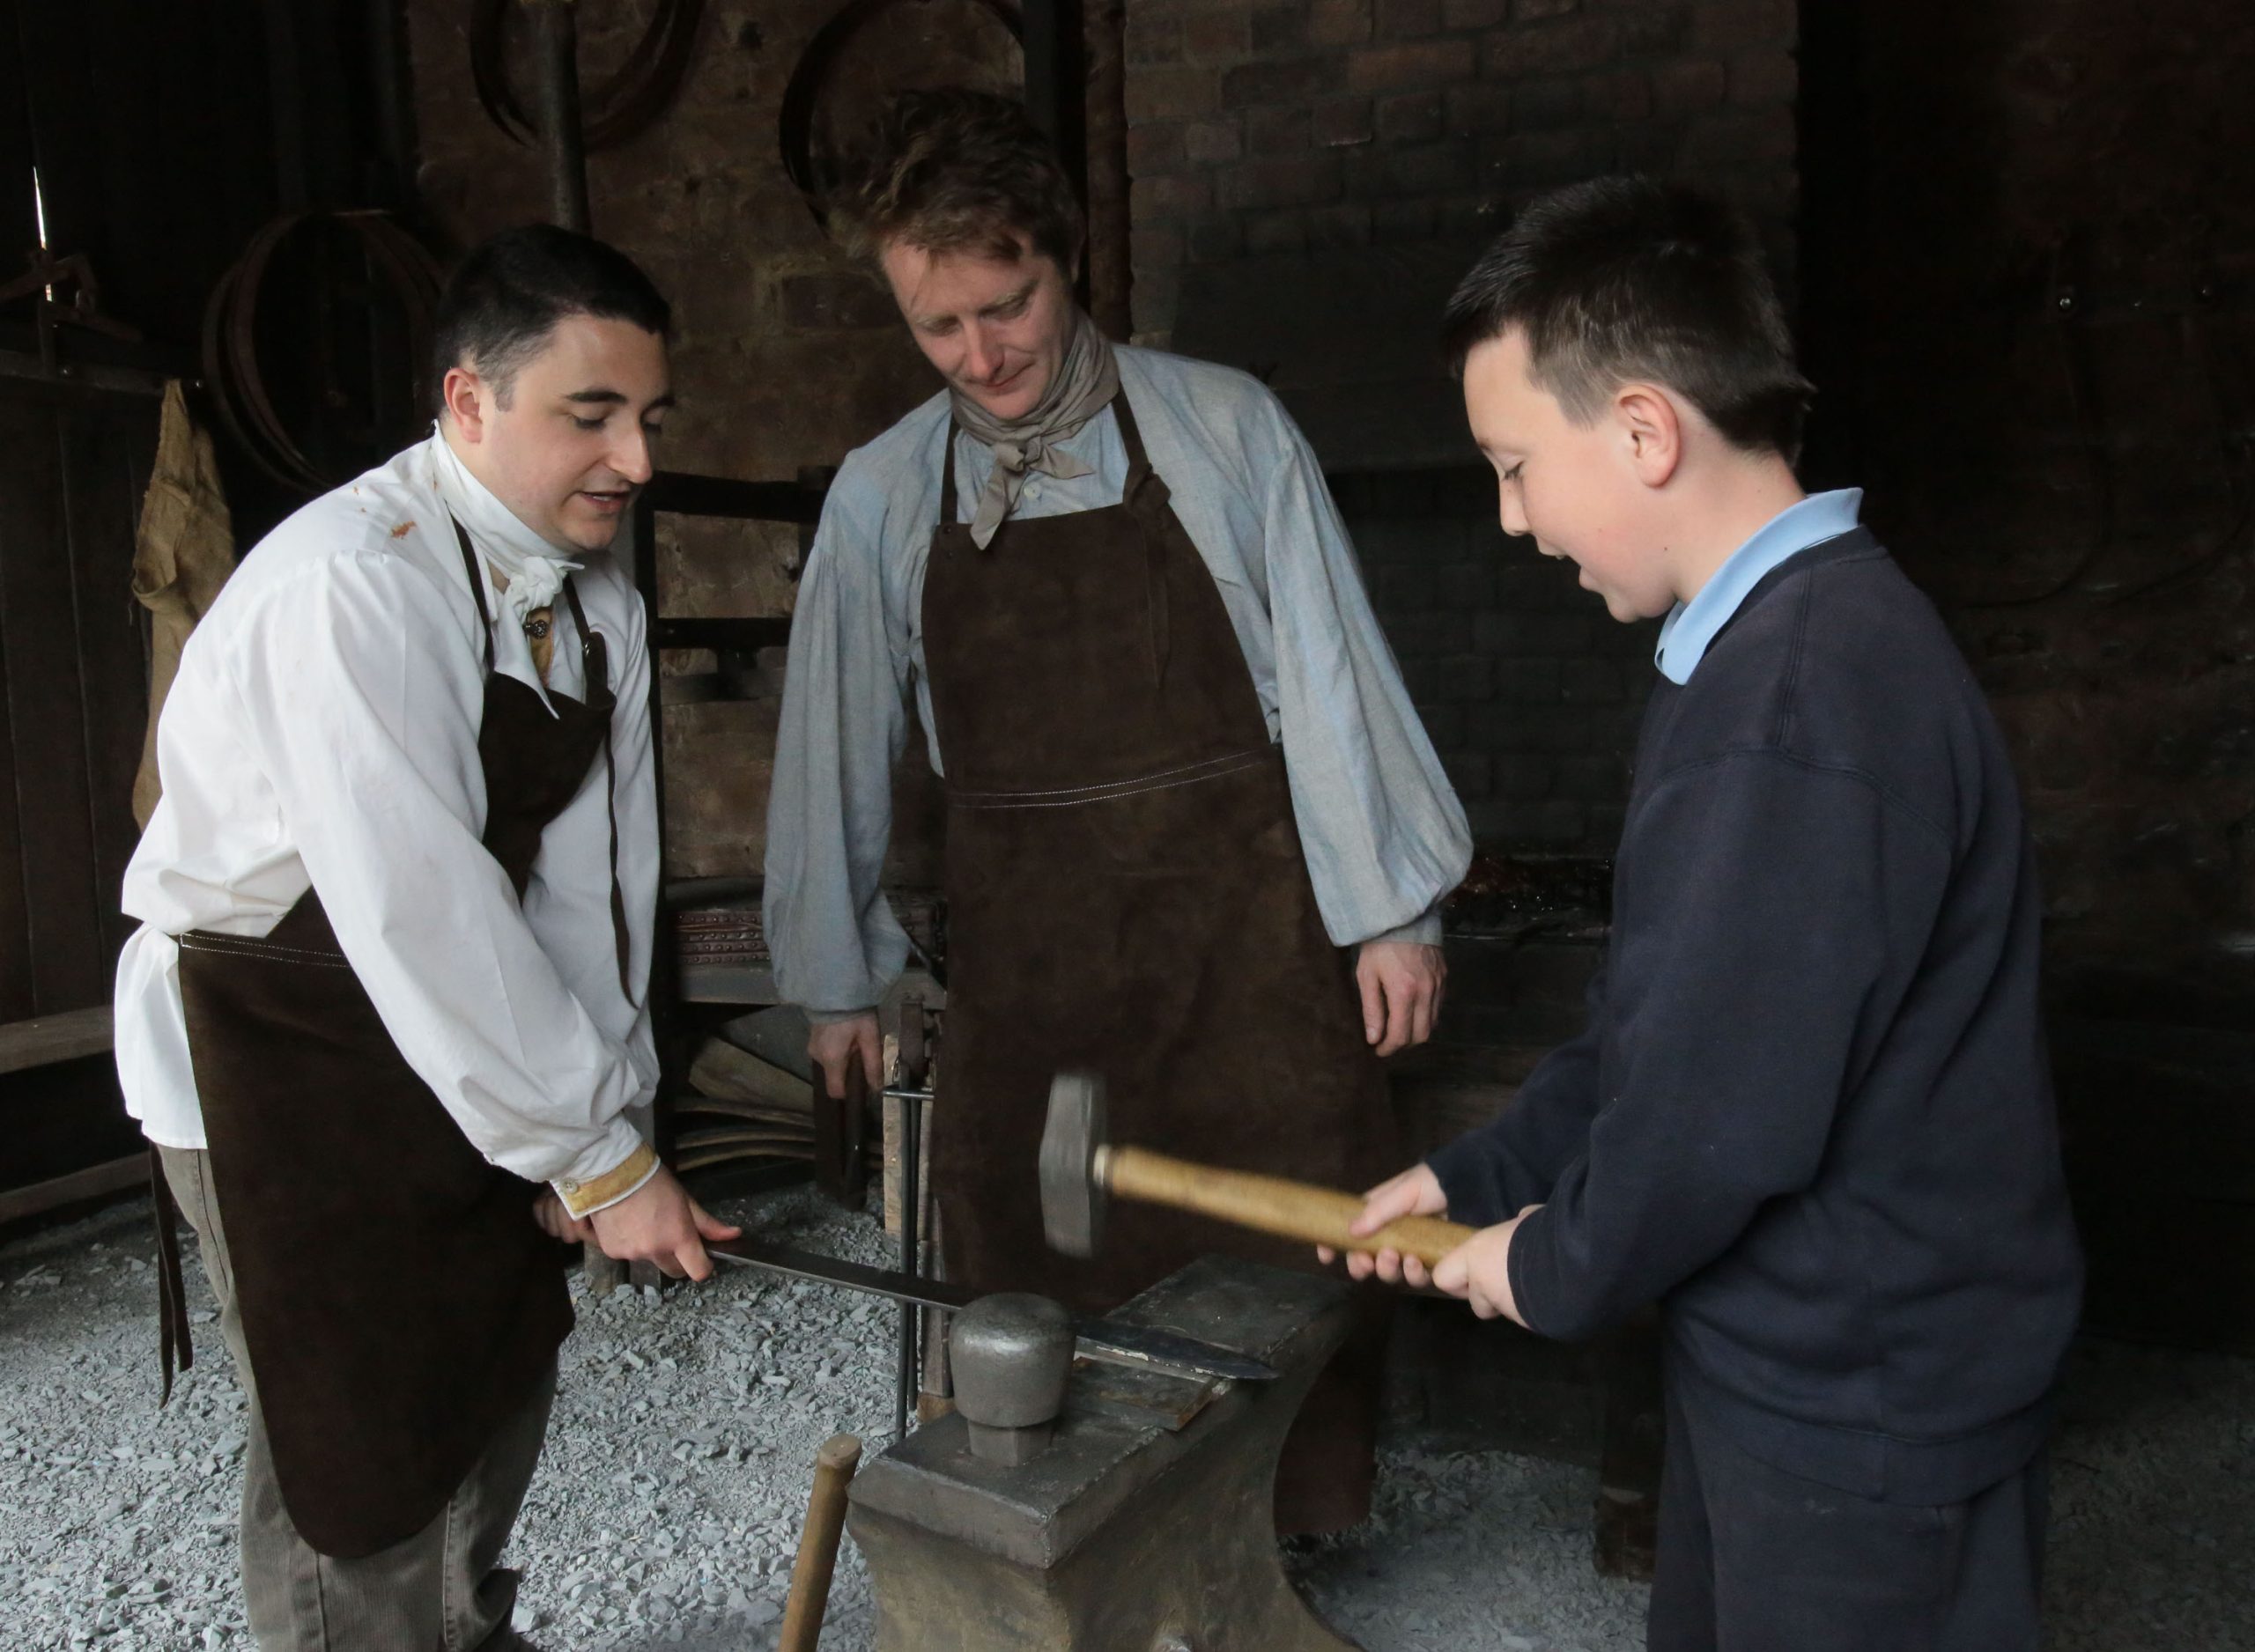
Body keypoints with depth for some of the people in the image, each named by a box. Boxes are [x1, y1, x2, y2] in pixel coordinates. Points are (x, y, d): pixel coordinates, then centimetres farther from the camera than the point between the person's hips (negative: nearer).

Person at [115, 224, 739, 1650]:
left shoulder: (599, 598, -3)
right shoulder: (350, 588, -29)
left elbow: (595, 873, -4)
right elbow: (420, 918, -32)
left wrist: (601, 1109, -6)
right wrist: (600, 1158, -26)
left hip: (454, 1038, 8)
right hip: (267, 1047, -8)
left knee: (505, 1362, 21)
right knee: (363, 1442, 0)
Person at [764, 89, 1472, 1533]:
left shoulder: (1225, 427, -2)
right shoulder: (881, 496, 3)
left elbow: (1327, 670, -2)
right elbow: (840, 737, 9)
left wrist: (1392, 910, -3)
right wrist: (838, 977, 15)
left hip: (1242, 930, -1)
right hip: (1024, 953, 2)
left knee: (1286, 1261, 7)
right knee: (1030, 1277, 9)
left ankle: (1282, 1533, 31)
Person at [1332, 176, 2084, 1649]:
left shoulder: (1793, 707, -29)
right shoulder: (1799, 633, 4)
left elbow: (1717, 1119, -28)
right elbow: (1663, 1025, 10)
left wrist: (1552, 1267, -9)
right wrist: (1480, 1176, 8)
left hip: (1865, 1410, -9)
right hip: (1794, 1361, 9)